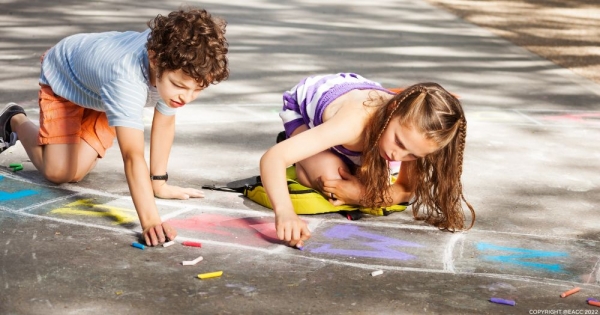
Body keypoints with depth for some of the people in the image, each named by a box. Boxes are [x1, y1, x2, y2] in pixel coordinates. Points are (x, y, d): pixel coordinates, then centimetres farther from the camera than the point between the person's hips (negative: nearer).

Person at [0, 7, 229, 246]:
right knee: (58, 172, -9)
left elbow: (164, 122, -13)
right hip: (63, 75, -5)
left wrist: (159, 183, -11)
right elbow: (133, 156, -56)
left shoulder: (177, 65, -31)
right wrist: (150, 221, -64)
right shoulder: (126, 77, -51)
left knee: (76, 173, -3)